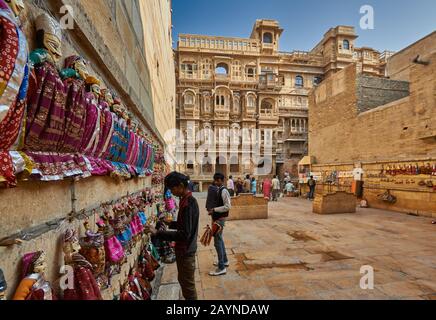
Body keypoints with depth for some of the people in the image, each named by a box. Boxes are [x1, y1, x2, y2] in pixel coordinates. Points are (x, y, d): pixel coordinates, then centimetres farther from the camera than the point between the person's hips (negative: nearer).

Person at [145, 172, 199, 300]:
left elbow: (184, 234, -31)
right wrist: (171, 224, 9)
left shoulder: (188, 204, -27)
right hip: (184, 249, 9)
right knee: (183, 281, 25)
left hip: (186, 250, -9)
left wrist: (157, 233, -30)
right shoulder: (187, 200, 3)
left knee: (188, 285, 10)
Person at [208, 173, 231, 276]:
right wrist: (213, 211, 7)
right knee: (219, 239, 21)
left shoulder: (224, 191, -20)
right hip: (217, 218, 10)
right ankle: (224, 260, 37)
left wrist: (214, 209, -24)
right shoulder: (219, 190, 8)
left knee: (217, 241, -3)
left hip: (220, 219, -10)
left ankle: (221, 268, 9)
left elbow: (228, 206, -25)